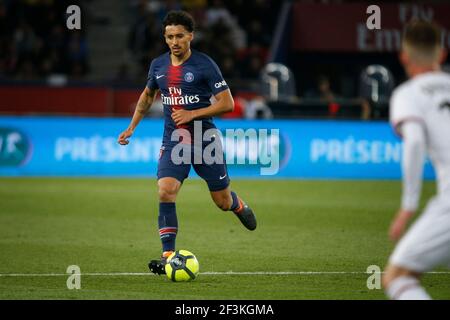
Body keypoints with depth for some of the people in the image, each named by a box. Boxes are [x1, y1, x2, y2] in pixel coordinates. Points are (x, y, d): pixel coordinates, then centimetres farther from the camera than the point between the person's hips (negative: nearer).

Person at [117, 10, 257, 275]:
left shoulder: (205, 65, -10)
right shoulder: (158, 65, 5)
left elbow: (227, 103, -11)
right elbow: (148, 95, 25)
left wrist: (192, 114, -18)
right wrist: (132, 127, 21)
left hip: (205, 140, -3)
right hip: (173, 141, 3)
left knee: (223, 201, 6)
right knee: (165, 192, -19)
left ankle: (239, 206, 45)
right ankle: (168, 257, -17)